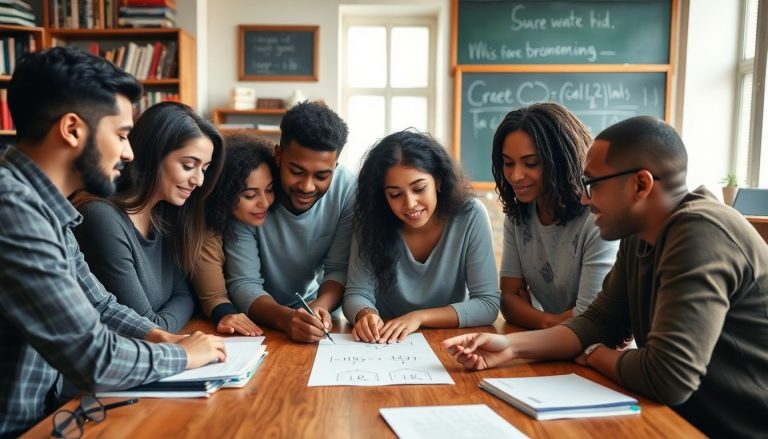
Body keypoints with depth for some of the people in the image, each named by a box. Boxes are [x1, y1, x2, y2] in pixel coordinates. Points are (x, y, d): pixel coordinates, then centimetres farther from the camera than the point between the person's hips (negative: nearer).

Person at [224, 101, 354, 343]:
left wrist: (320, 307, -31)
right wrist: (284, 317, -37)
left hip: (312, 306, 2)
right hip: (260, 318, -2)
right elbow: (243, 283, -19)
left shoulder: (346, 189, -17)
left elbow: (339, 269, -12)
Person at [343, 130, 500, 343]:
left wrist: (419, 317, -25)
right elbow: (357, 294, -10)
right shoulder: (372, 221, -12)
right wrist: (367, 315, -31)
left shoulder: (470, 216, -16)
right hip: (384, 346, 1)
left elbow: (488, 304, -15)